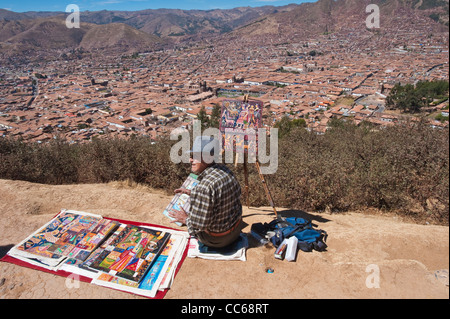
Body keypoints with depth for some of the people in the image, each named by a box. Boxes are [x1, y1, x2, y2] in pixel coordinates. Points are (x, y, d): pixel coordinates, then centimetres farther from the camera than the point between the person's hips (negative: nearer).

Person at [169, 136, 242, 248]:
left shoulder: (204, 187, -34)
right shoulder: (225, 170, -8)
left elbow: (200, 224, -28)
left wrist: (186, 219, -8)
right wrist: (191, 193, 12)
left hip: (217, 240, -7)